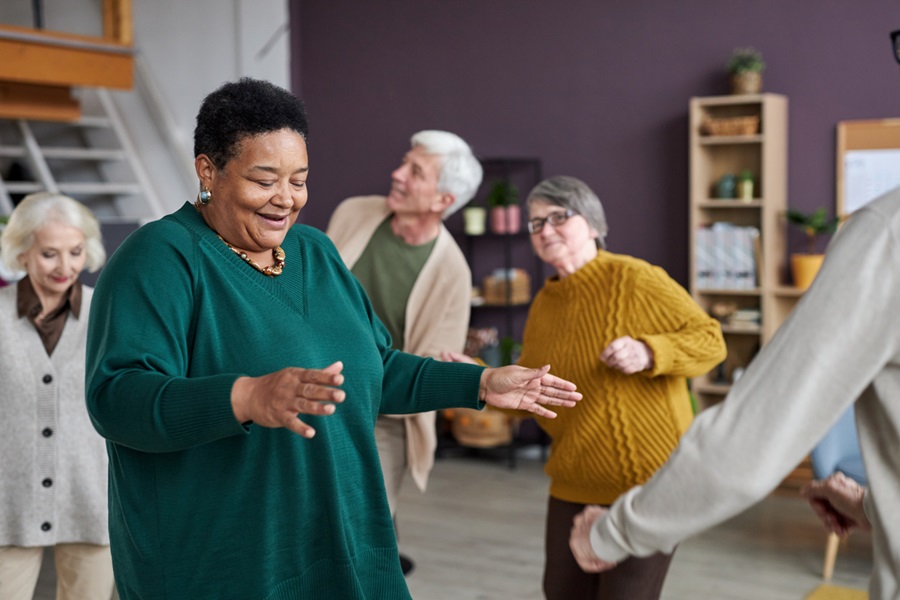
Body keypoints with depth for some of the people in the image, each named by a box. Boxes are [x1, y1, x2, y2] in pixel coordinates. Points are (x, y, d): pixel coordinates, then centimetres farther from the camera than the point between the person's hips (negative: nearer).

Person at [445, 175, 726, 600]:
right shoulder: (543, 303, 6)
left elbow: (710, 340, -11)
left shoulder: (635, 280, -14)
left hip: (649, 482, -7)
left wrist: (648, 353, -28)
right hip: (574, 485, 7)